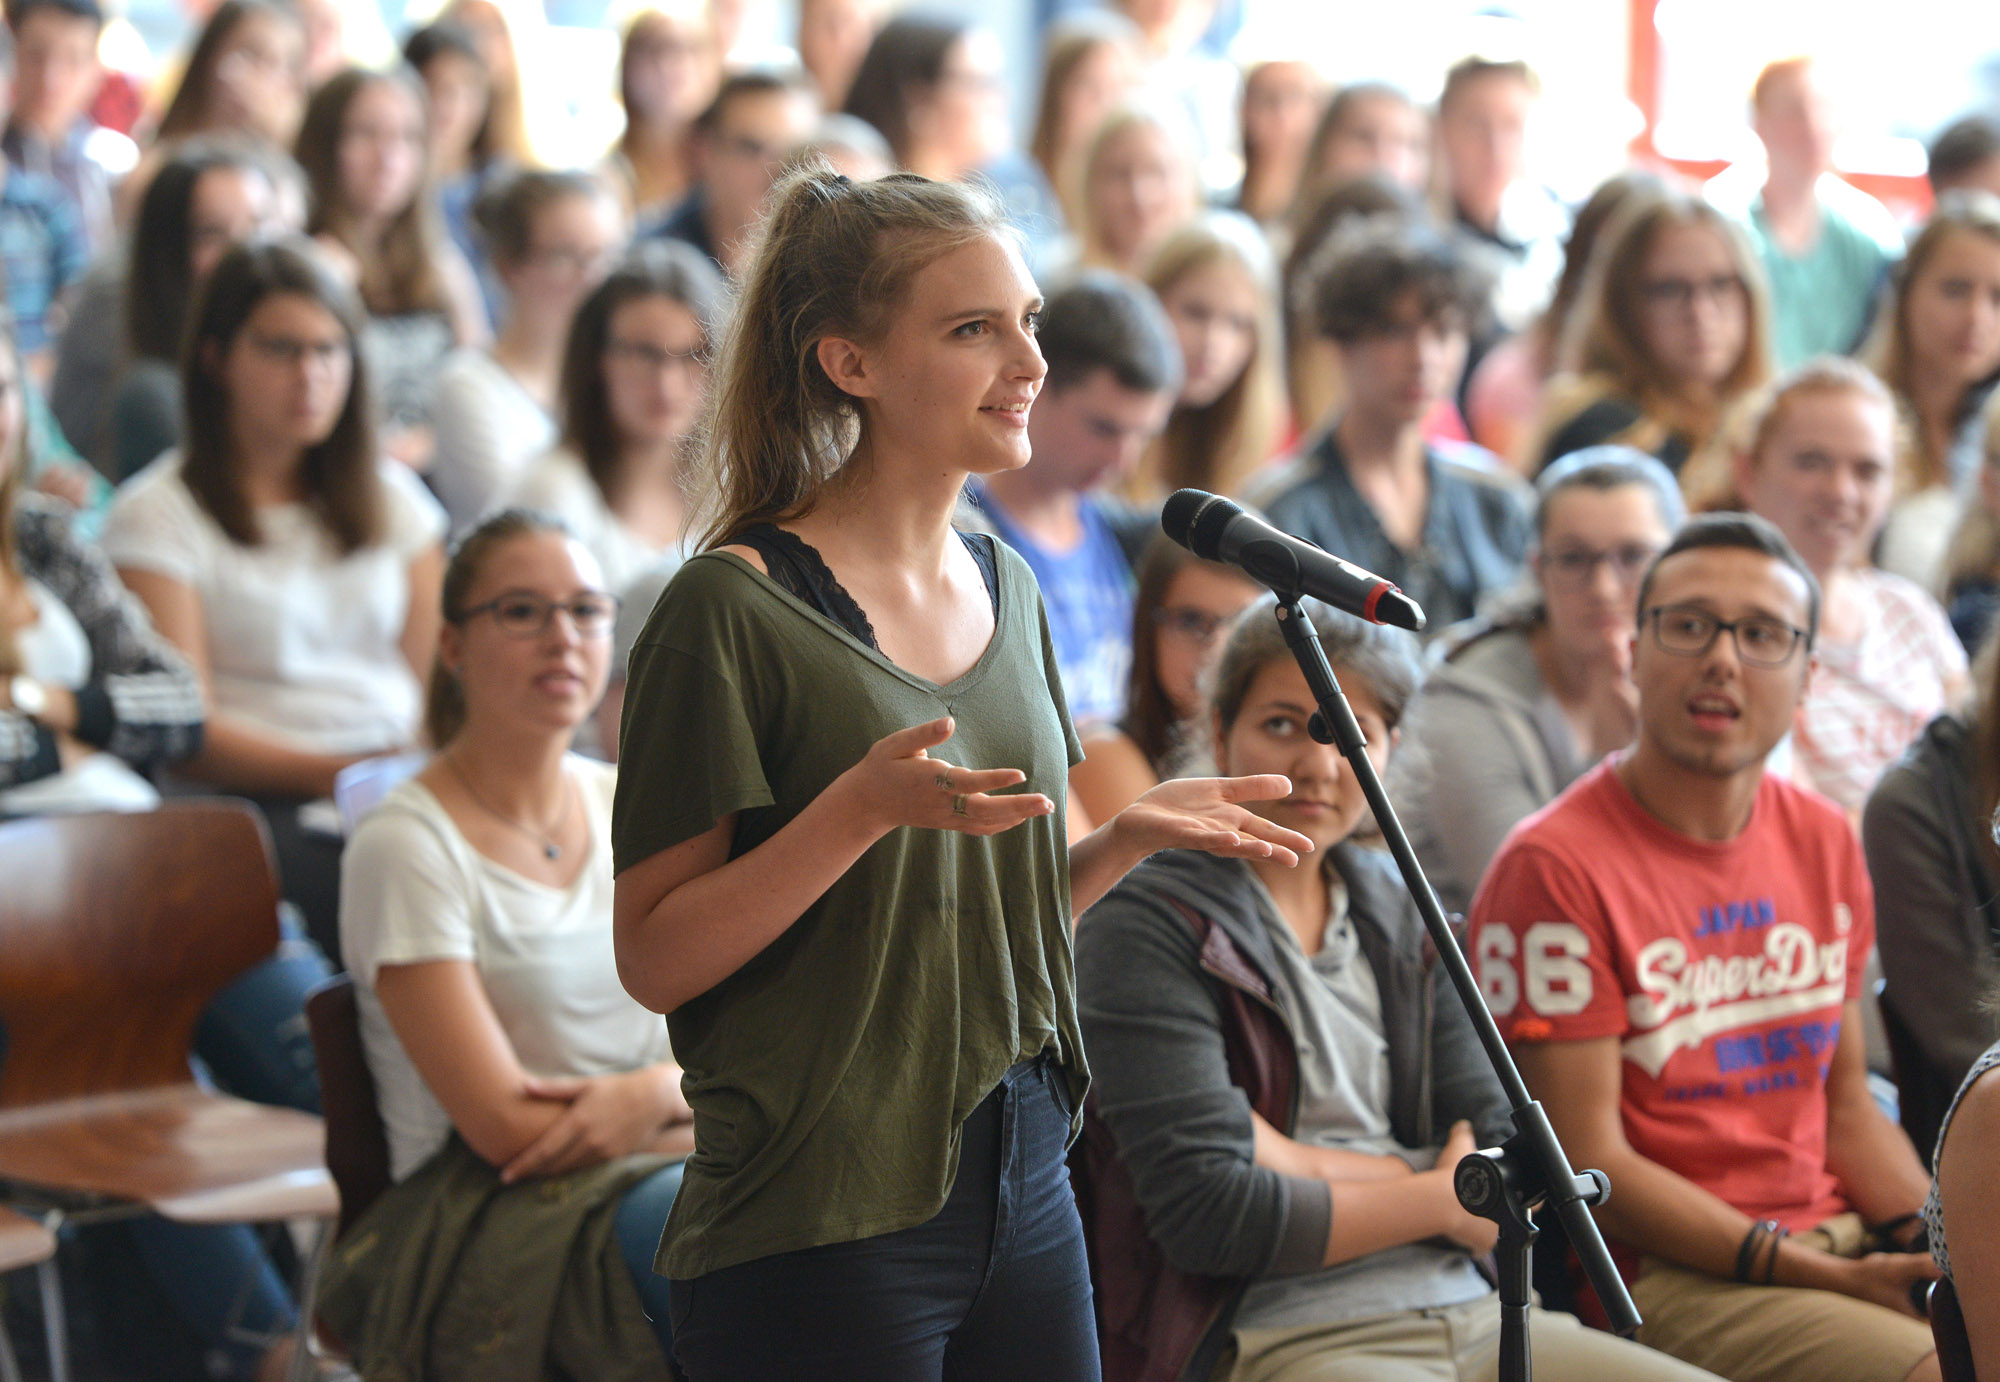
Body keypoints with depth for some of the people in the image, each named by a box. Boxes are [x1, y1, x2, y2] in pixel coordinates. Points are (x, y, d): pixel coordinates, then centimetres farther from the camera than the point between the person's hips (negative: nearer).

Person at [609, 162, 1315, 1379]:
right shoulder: (738, 607, -11)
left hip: (1024, 1186, 7)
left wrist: (1130, 836, 2)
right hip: (821, 1223, -6)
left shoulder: (1008, 588, 11)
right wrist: (860, 809, -25)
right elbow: (654, 958, -14)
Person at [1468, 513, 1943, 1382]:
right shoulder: (1555, 865, -10)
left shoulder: (1823, 841, 13)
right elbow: (1589, 1163, -12)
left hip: (1834, 1234, 7)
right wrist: (1823, 1276, -16)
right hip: (1659, 1274, -7)